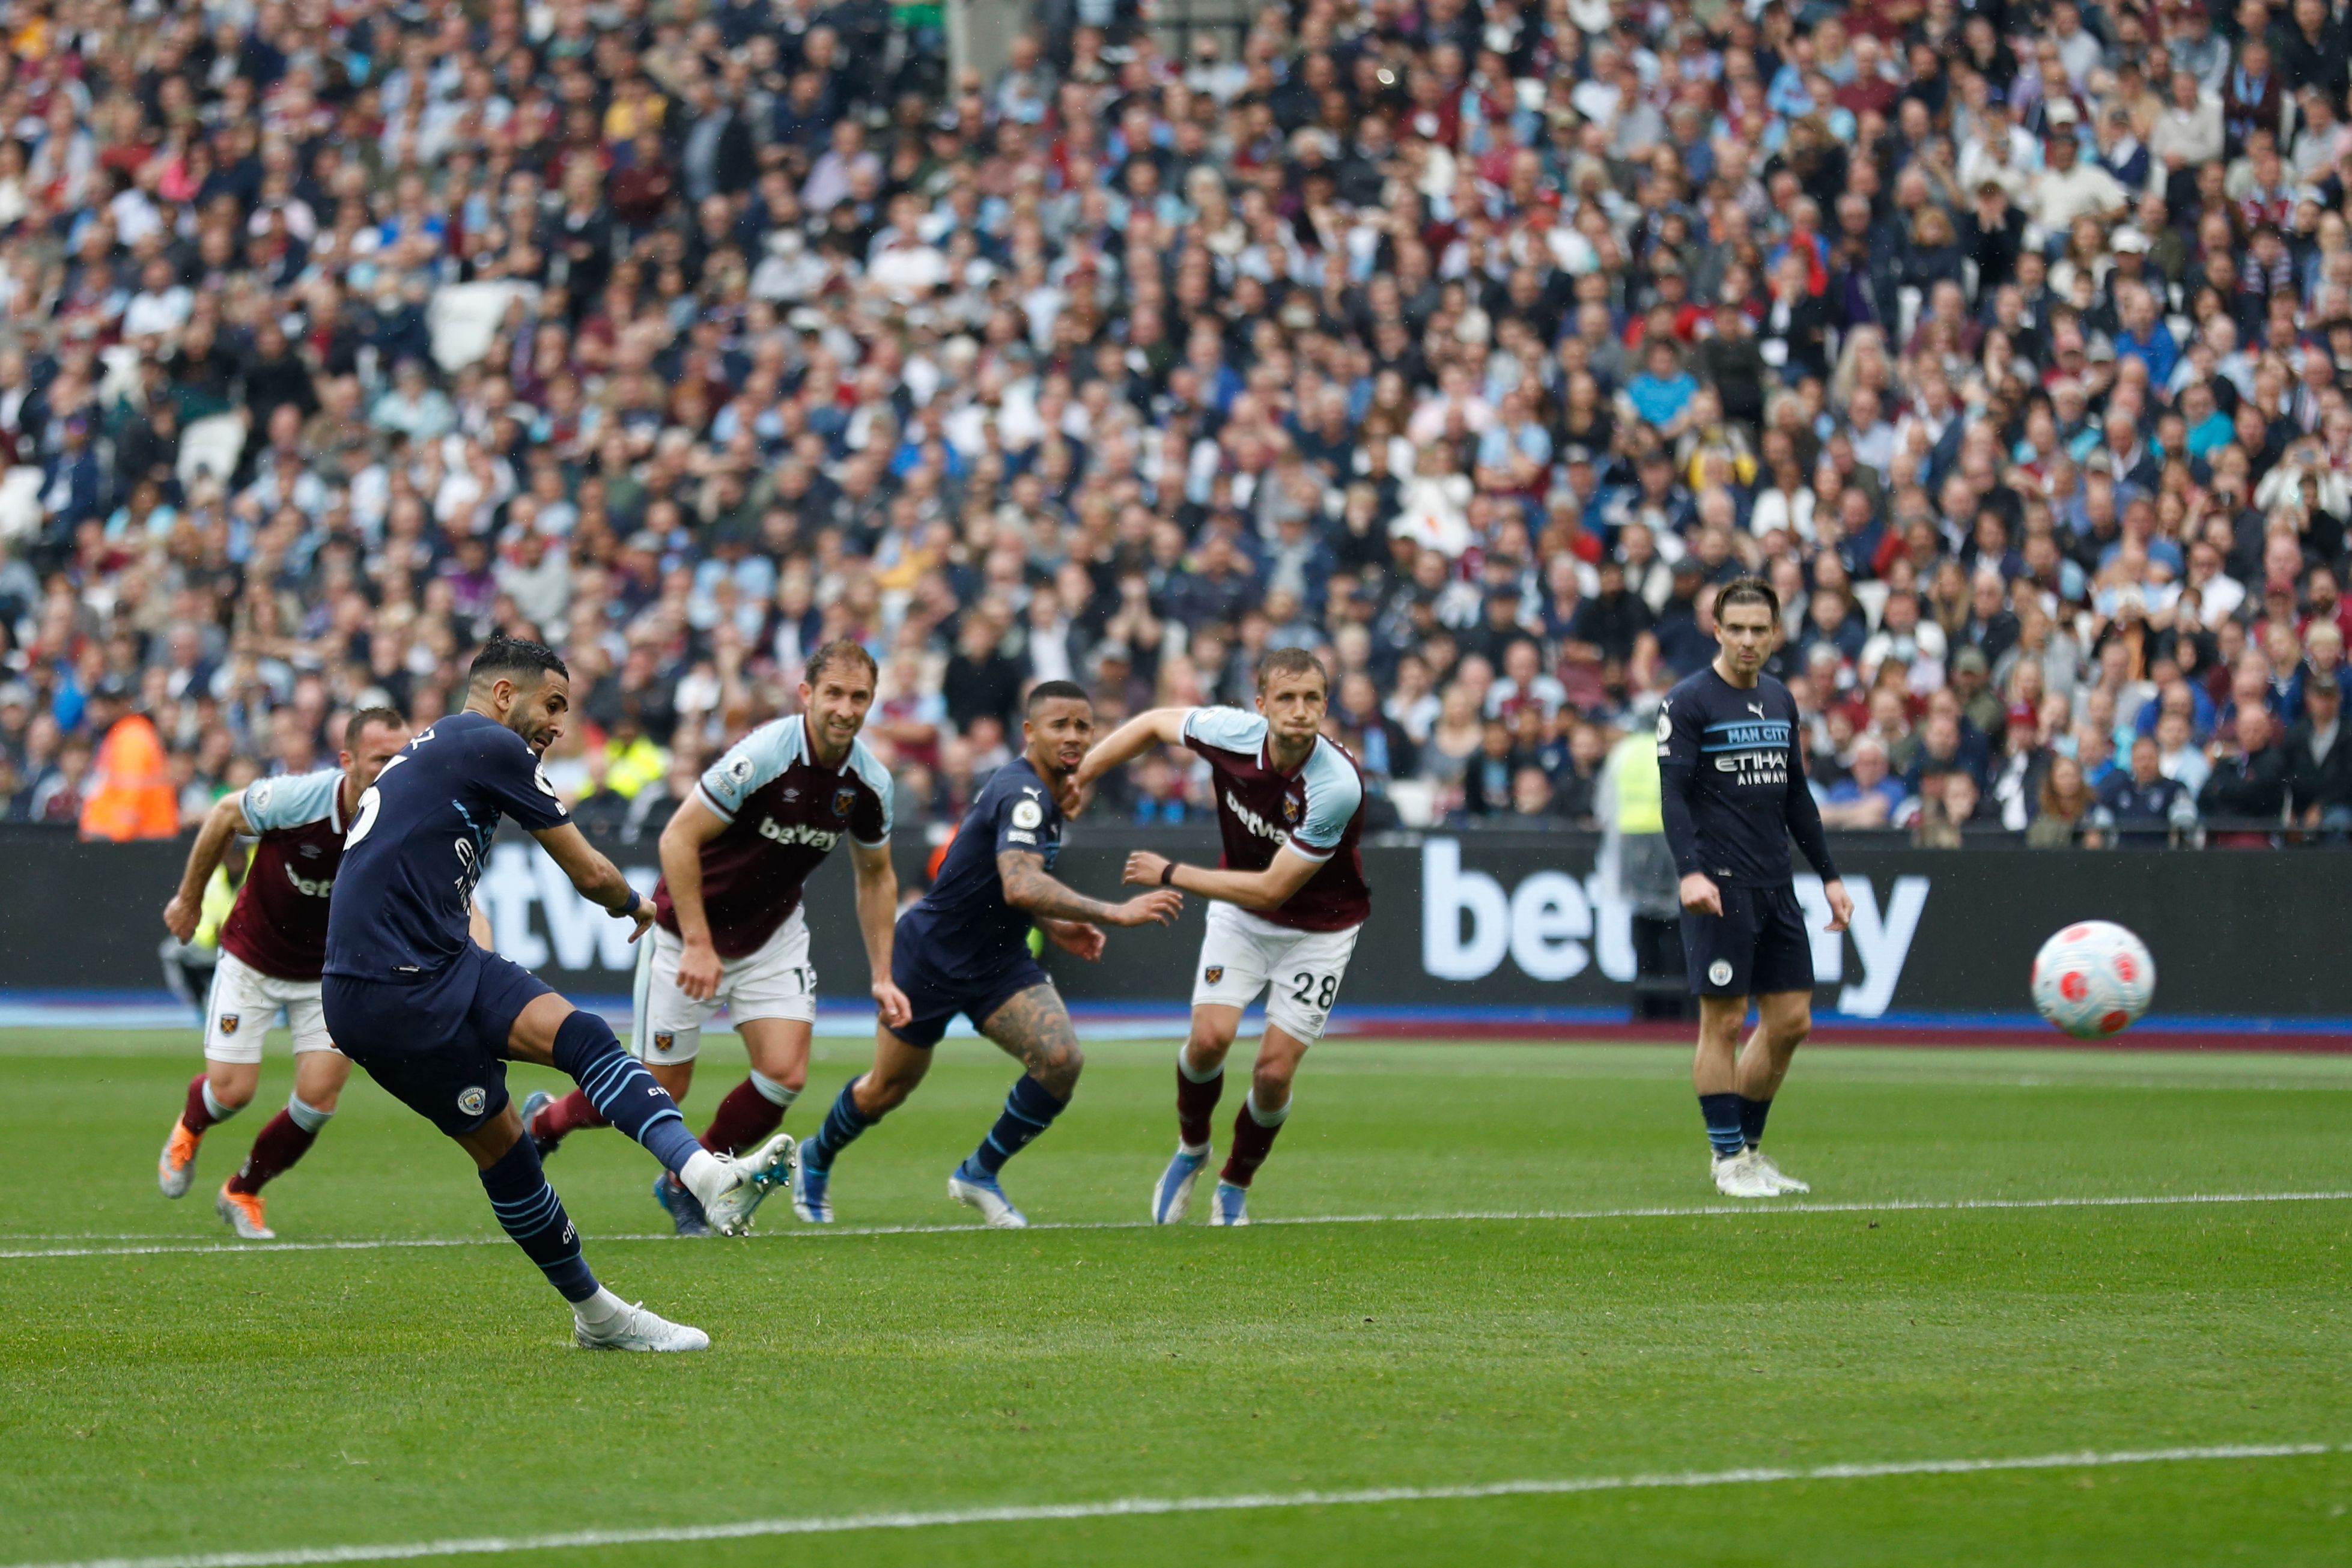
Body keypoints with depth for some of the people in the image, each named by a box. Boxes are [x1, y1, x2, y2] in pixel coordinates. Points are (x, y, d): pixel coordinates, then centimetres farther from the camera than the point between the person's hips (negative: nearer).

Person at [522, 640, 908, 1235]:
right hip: (689, 925, -5)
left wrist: (881, 977, 3)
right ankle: (544, 1121, 31)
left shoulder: (870, 781, -9)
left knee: (784, 1075, -11)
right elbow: (679, 837, -25)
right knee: (660, 1089, 1)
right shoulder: (762, 755, -28)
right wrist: (698, 945, -26)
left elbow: (875, 878, 8)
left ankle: (686, 1184, 13)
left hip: (773, 933, 5)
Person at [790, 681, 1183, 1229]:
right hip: (931, 953, -7)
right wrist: (1113, 913, -50)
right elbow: (1020, 885, -46)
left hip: (999, 960, 7)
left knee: (1062, 1060, -16)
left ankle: (980, 1173, 4)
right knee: (888, 1088, 11)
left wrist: (1052, 926, 5)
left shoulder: (1048, 791, 1)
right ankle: (816, 1160, 42)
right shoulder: (1022, 793, -28)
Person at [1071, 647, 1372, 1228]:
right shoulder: (1233, 733, -22)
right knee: (1210, 1038, -14)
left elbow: (1272, 889, -27)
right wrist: (1078, 776, -1)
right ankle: (1191, 1149, 16)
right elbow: (1154, 723, 2)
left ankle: (1235, 1186, 21)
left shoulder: (1338, 786, -34)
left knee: (1274, 1072, -7)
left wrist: (1171, 875, -20)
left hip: (1317, 927, -3)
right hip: (1241, 914, 3)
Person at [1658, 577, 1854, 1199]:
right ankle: (1729, 1159, 2)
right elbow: (1674, 793, -14)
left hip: (1776, 888, 7)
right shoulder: (1688, 702, -6)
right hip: (1720, 889, -7)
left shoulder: (1780, 700, 15)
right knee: (1723, 1022, -4)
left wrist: (1828, 875, 20)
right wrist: (1690, 872, -27)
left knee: (1792, 1021, 6)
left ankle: (1748, 1145, 19)